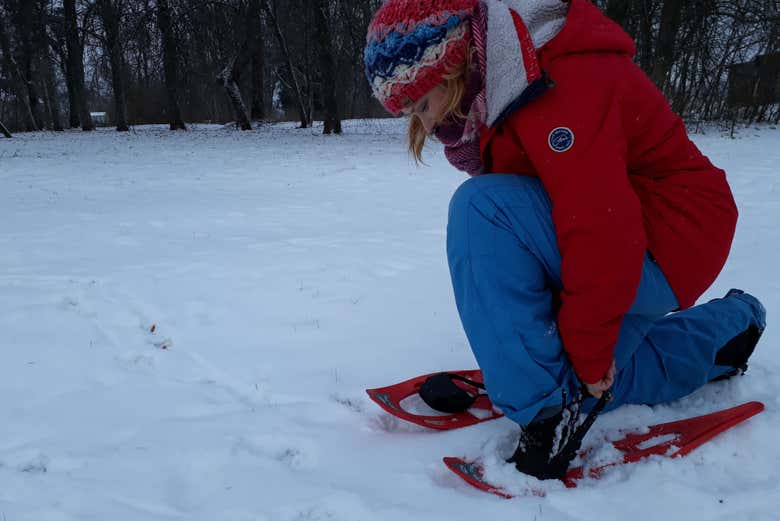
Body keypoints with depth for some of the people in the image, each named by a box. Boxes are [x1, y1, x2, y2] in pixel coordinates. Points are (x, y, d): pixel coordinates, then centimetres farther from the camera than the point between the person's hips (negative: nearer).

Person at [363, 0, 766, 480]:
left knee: (482, 210, -27)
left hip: (665, 245, -10)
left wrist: (589, 352, -18)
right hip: (620, 245, 10)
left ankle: (544, 410, -20)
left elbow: (603, 226, -29)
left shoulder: (559, 84, -26)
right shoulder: (498, 92, 5)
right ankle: (727, 324, 29)